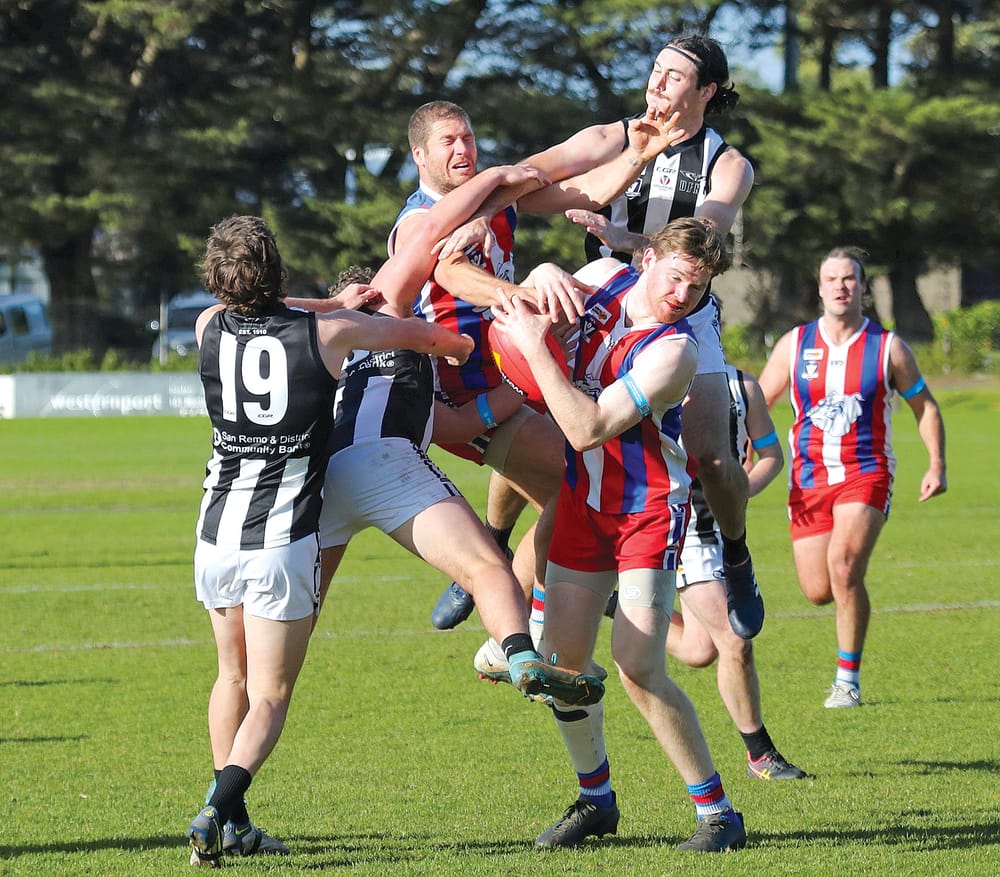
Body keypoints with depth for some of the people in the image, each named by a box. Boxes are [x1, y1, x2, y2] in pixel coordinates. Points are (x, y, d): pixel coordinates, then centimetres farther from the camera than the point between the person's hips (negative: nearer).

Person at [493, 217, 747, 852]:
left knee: (638, 669, -16)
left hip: (649, 510, -7)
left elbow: (589, 429, -27)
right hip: (582, 503, 7)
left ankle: (718, 812, -5)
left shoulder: (674, 351, -22)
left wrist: (535, 349, -25)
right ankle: (596, 799, 25)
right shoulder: (606, 278, -2)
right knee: (562, 661, 6)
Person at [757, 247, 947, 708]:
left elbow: (924, 406, 11)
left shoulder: (888, 348, -1)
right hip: (808, 479, 2)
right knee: (818, 592, -2)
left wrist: (936, 465, 0)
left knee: (844, 569, -23)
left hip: (866, 475, -2)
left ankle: (848, 681, -11)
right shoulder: (794, 345, 3)